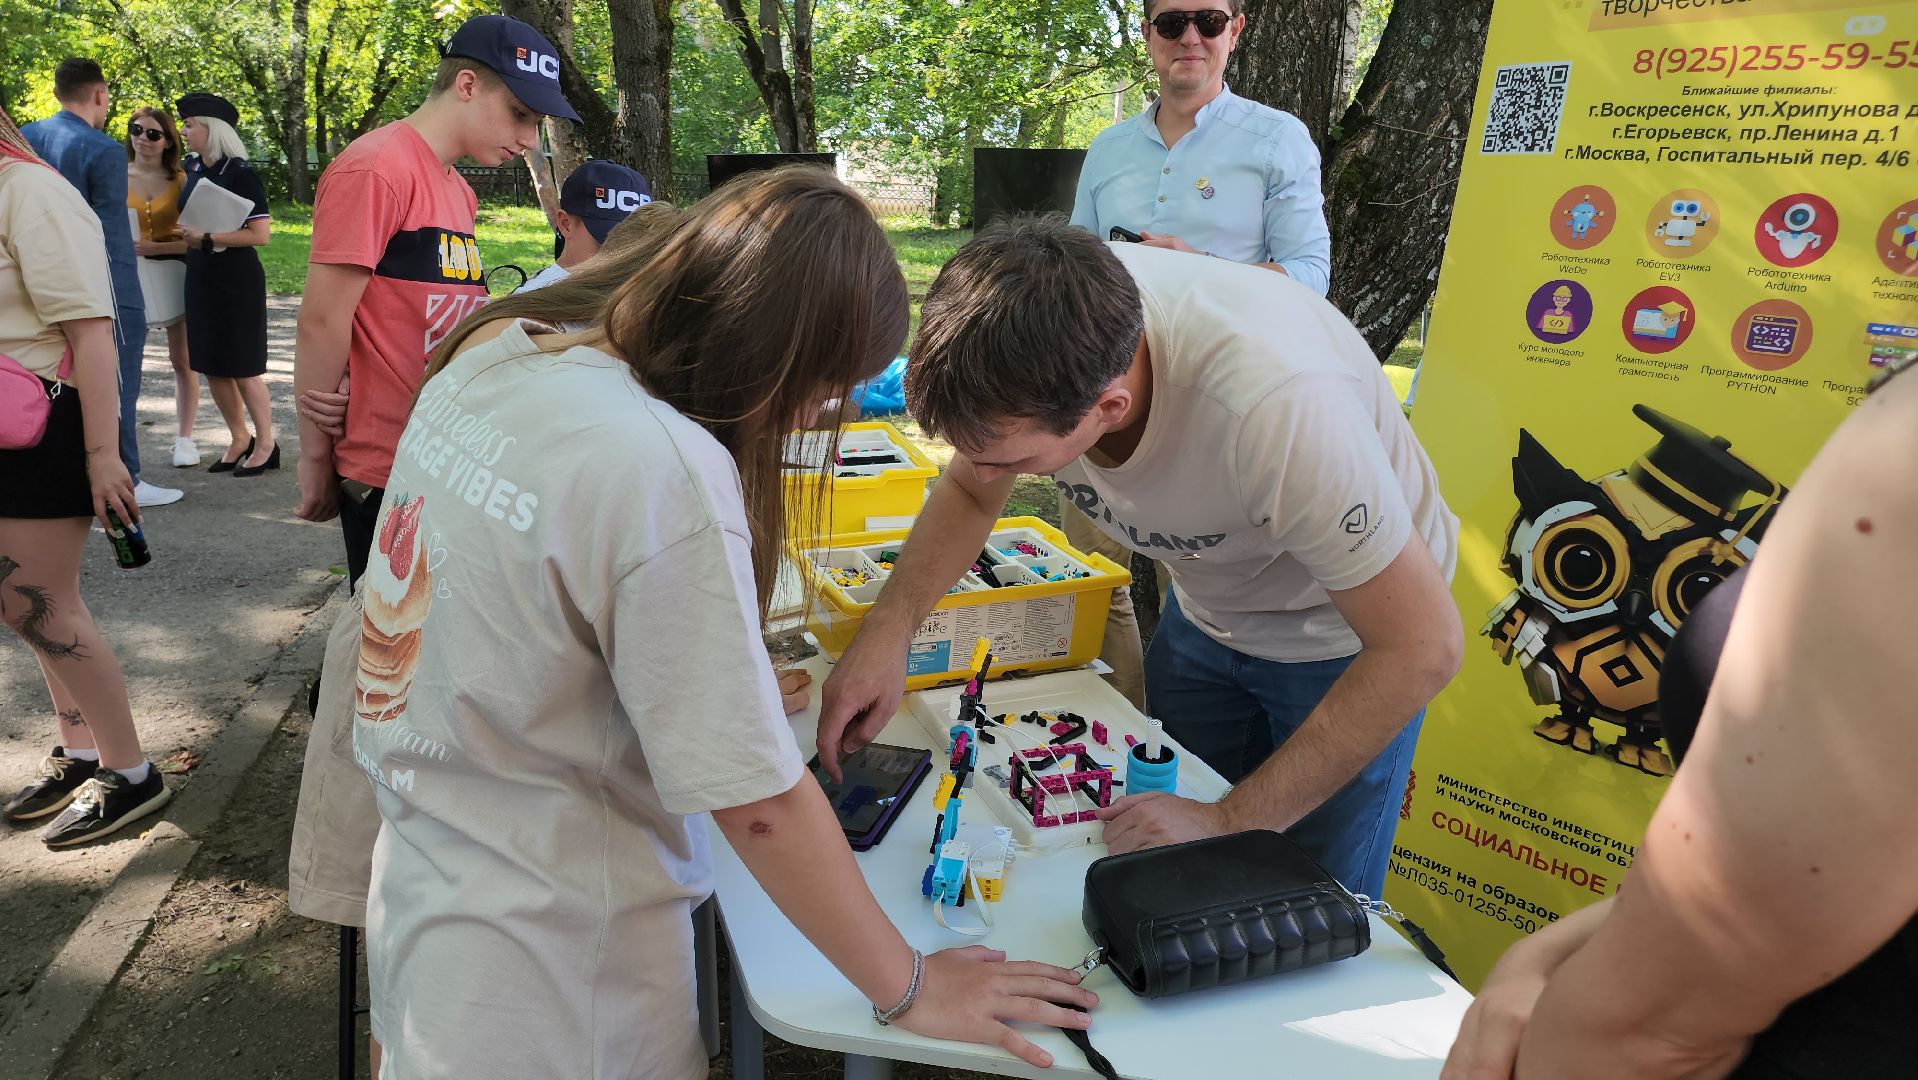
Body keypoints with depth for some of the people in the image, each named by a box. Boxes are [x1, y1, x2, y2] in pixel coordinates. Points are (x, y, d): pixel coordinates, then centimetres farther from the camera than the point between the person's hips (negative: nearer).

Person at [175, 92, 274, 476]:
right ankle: (239, 439, 23)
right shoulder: (193, 169, 8)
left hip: (237, 278, -8)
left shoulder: (241, 175, -13)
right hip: (201, 277, 8)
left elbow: (261, 234, -18)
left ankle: (266, 444, 11)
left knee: (242, 365, -2)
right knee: (210, 365, 10)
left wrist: (208, 239, -20)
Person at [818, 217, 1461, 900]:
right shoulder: (1040, 323, -26)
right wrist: (887, 631, -22)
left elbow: (1424, 645, -33)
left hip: (1350, 626, -5)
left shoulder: (1276, 402, -44)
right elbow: (967, 491, -6)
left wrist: (1230, 823, -32)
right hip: (1208, 612, 5)